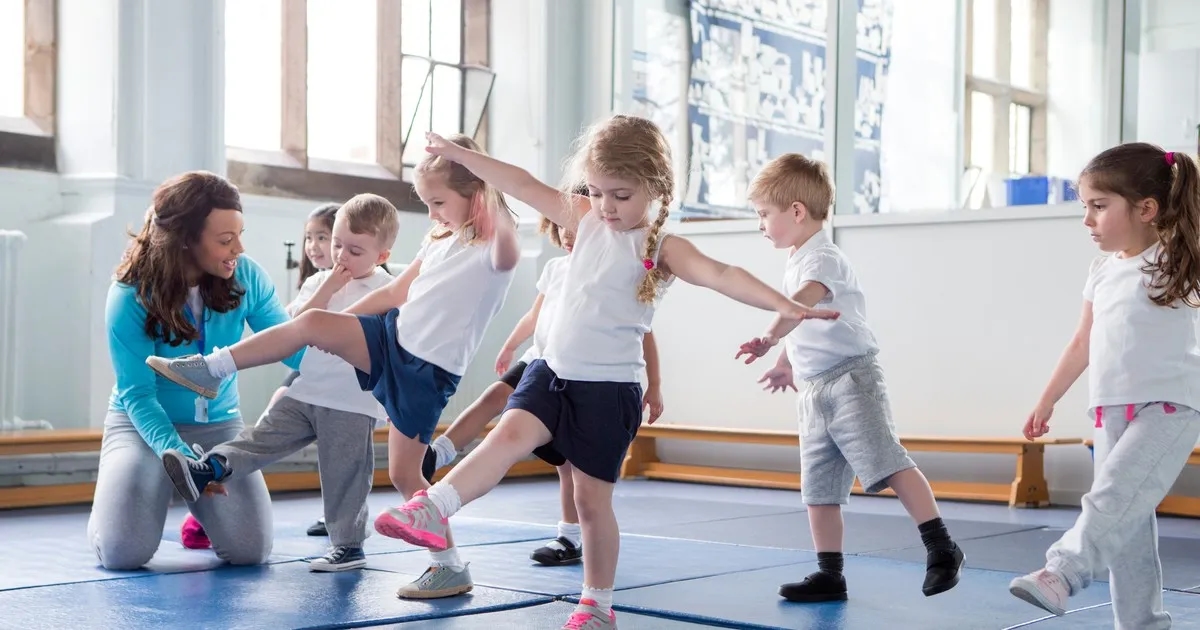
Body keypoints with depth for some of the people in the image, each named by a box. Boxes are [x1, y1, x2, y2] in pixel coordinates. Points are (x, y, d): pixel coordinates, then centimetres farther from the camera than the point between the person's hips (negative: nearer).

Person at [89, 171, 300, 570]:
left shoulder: (245, 277, -12)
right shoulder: (130, 298, -21)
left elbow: (289, 347, -7)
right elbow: (137, 395, -21)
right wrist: (176, 452, -37)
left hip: (219, 425, 3)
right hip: (143, 423, -2)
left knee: (251, 550, -13)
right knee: (124, 552, -20)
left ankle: (200, 502, 22)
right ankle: (116, 500, 18)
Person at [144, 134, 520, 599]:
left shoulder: (491, 251, -11)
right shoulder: (440, 242, 14)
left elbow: (508, 251, -38)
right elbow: (396, 293, 21)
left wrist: (495, 195, -48)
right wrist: (338, 322, 21)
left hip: (429, 371, -7)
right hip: (393, 335, 7)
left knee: (403, 473, -5)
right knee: (312, 323, -11)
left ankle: (451, 567, 7)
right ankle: (212, 369, 0)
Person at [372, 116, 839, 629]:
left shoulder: (661, 248, -10)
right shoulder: (586, 219, 7)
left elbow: (720, 275, -25)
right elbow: (525, 186, 10)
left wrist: (783, 304, -39)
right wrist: (457, 154, 14)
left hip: (609, 388, -5)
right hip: (553, 371, 5)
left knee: (592, 498, 2)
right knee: (511, 433, -19)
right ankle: (432, 512, -28)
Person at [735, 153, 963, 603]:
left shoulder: (822, 257, -13)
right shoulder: (796, 263, 17)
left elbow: (804, 300, -35)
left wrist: (769, 339, -48)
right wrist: (787, 363, 39)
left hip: (850, 378, -10)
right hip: (814, 389, 10)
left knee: (887, 463, -18)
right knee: (817, 488, 9)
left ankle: (941, 548, -13)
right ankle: (829, 575, 15)